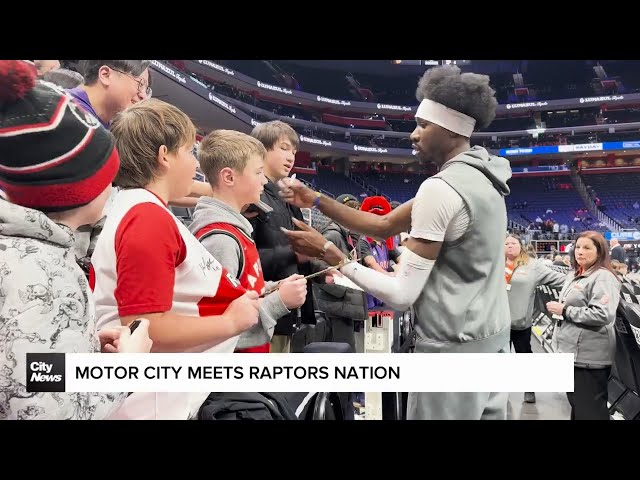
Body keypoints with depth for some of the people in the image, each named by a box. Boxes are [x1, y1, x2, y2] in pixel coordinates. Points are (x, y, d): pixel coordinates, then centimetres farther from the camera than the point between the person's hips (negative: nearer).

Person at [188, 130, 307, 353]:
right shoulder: (220, 239, -23)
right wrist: (279, 301, -21)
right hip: (236, 349, -9)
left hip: (250, 348, 9)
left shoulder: (232, 227, 6)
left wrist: (274, 289, 0)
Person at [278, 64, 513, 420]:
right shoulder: (481, 178, 9)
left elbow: (402, 295, -20)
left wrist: (330, 255, -13)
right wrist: (317, 200, 2)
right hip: (492, 339, 9)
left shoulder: (440, 188, -20)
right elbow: (384, 225, 8)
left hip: (453, 347, -9)